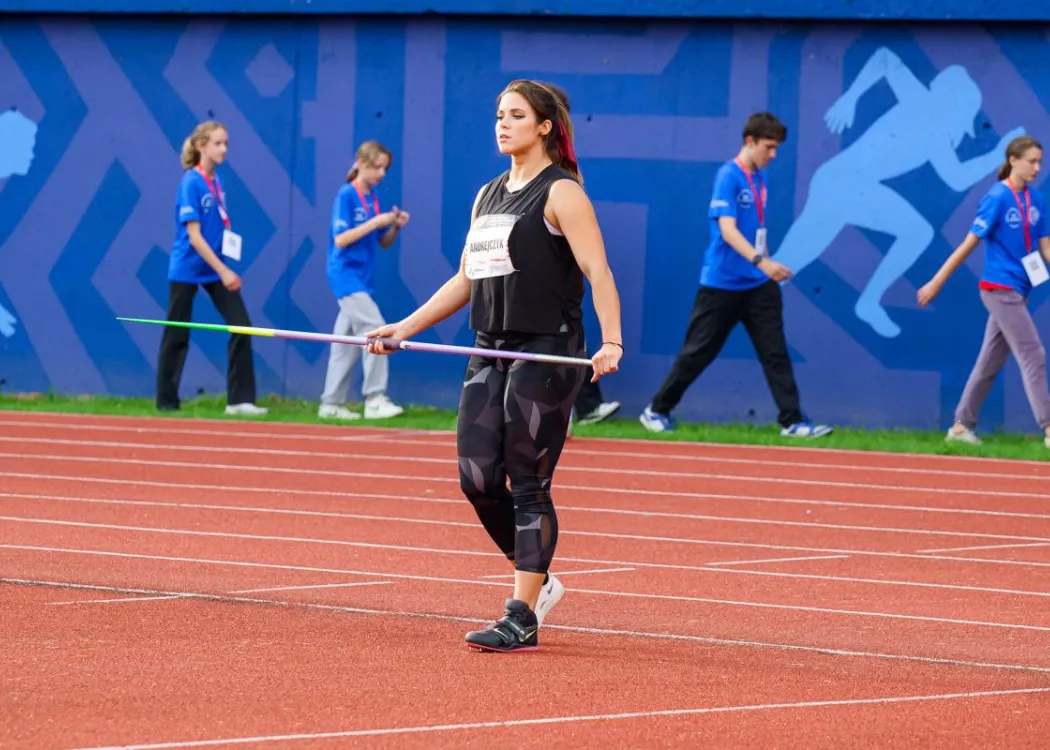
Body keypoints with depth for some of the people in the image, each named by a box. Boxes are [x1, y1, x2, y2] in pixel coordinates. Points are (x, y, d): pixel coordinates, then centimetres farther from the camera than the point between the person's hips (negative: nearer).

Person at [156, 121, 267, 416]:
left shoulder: (216, 181, 5)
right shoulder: (191, 183, -16)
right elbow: (193, 235, -19)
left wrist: (224, 269, 8)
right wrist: (223, 271, -21)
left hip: (214, 267, 6)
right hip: (187, 269, -6)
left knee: (241, 326, -6)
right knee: (177, 336, 5)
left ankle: (240, 400, -4)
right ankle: (166, 401, 17)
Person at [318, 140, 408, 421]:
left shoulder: (373, 198, 10)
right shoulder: (346, 196, -11)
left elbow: (384, 243, 16)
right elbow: (340, 239, -17)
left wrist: (395, 226, -4)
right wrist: (374, 222, -20)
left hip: (361, 278, 8)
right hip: (346, 274, -8)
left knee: (346, 341, 9)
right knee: (375, 330, -17)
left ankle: (331, 403, 14)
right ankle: (374, 398, -15)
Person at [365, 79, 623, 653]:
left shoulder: (560, 193, -6)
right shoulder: (488, 196, 17)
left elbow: (598, 272, -15)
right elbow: (464, 281, 22)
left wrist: (611, 342, -29)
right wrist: (407, 327, 15)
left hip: (546, 353, -7)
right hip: (491, 353, 7)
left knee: (529, 486, -6)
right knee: (477, 478, 1)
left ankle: (522, 618, -2)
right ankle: (537, 583, 21)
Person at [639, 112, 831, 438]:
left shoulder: (759, 177, 9)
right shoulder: (728, 176, -15)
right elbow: (727, 229, -25)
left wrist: (768, 267, 20)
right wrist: (761, 261, -36)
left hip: (758, 285, 6)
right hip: (721, 285, -6)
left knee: (775, 352, -1)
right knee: (697, 352, 4)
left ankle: (792, 421, -2)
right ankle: (656, 411, 18)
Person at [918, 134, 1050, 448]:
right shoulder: (997, 198, -13)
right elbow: (969, 243, -11)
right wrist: (936, 282, -8)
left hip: (1016, 292, 7)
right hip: (999, 289, -7)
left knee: (991, 362, 12)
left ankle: (961, 426, 20)